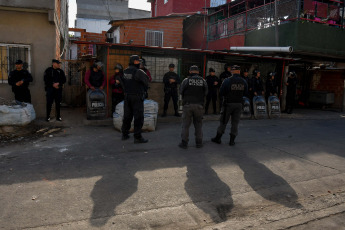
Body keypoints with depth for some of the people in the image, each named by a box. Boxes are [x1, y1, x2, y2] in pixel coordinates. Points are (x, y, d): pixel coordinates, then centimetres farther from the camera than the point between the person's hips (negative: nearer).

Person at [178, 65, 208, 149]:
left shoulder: (186, 80, -3)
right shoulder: (203, 81, 3)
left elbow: (181, 92, 4)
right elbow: (206, 93, 8)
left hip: (188, 105, -2)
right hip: (199, 105, 2)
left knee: (186, 124, 4)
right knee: (198, 124, 11)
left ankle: (184, 143, 6)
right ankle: (199, 142, 14)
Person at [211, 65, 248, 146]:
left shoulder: (227, 81, -12)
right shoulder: (244, 82, 1)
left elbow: (221, 92, -9)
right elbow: (245, 93, 10)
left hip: (228, 104, -3)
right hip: (239, 104, 3)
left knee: (223, 121, 7)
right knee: (235, 122, 9)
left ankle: (218, 138, 17)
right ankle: (232, 140, 12)